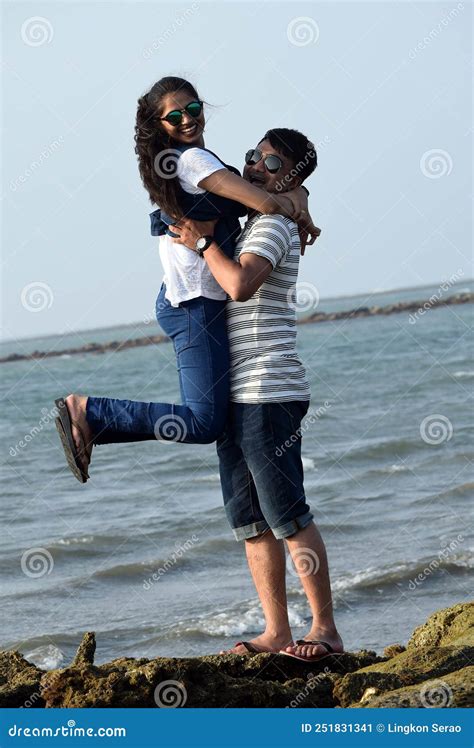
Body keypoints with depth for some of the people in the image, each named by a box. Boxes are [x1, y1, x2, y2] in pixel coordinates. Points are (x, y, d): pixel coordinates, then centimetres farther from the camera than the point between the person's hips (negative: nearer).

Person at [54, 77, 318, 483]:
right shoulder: (194, 159, -12)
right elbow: (265, 202, -19)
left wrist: (296, 197, -3)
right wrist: (302, 220, 0)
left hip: (184, 301, 10)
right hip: (198, 303, -10)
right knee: (204, 424, -12)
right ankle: (86, 411, -8)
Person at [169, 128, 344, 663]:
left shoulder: (273, 226, -9)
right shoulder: (252, 227, 21)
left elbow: (241, 283, -28)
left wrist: (202, 242, -13)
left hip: (268, 394, -10)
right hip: (237, 397, 10)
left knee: (286, 514, -9)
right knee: (249, 520, 8)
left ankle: (325, 630, -4)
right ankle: (276, 633, 11)